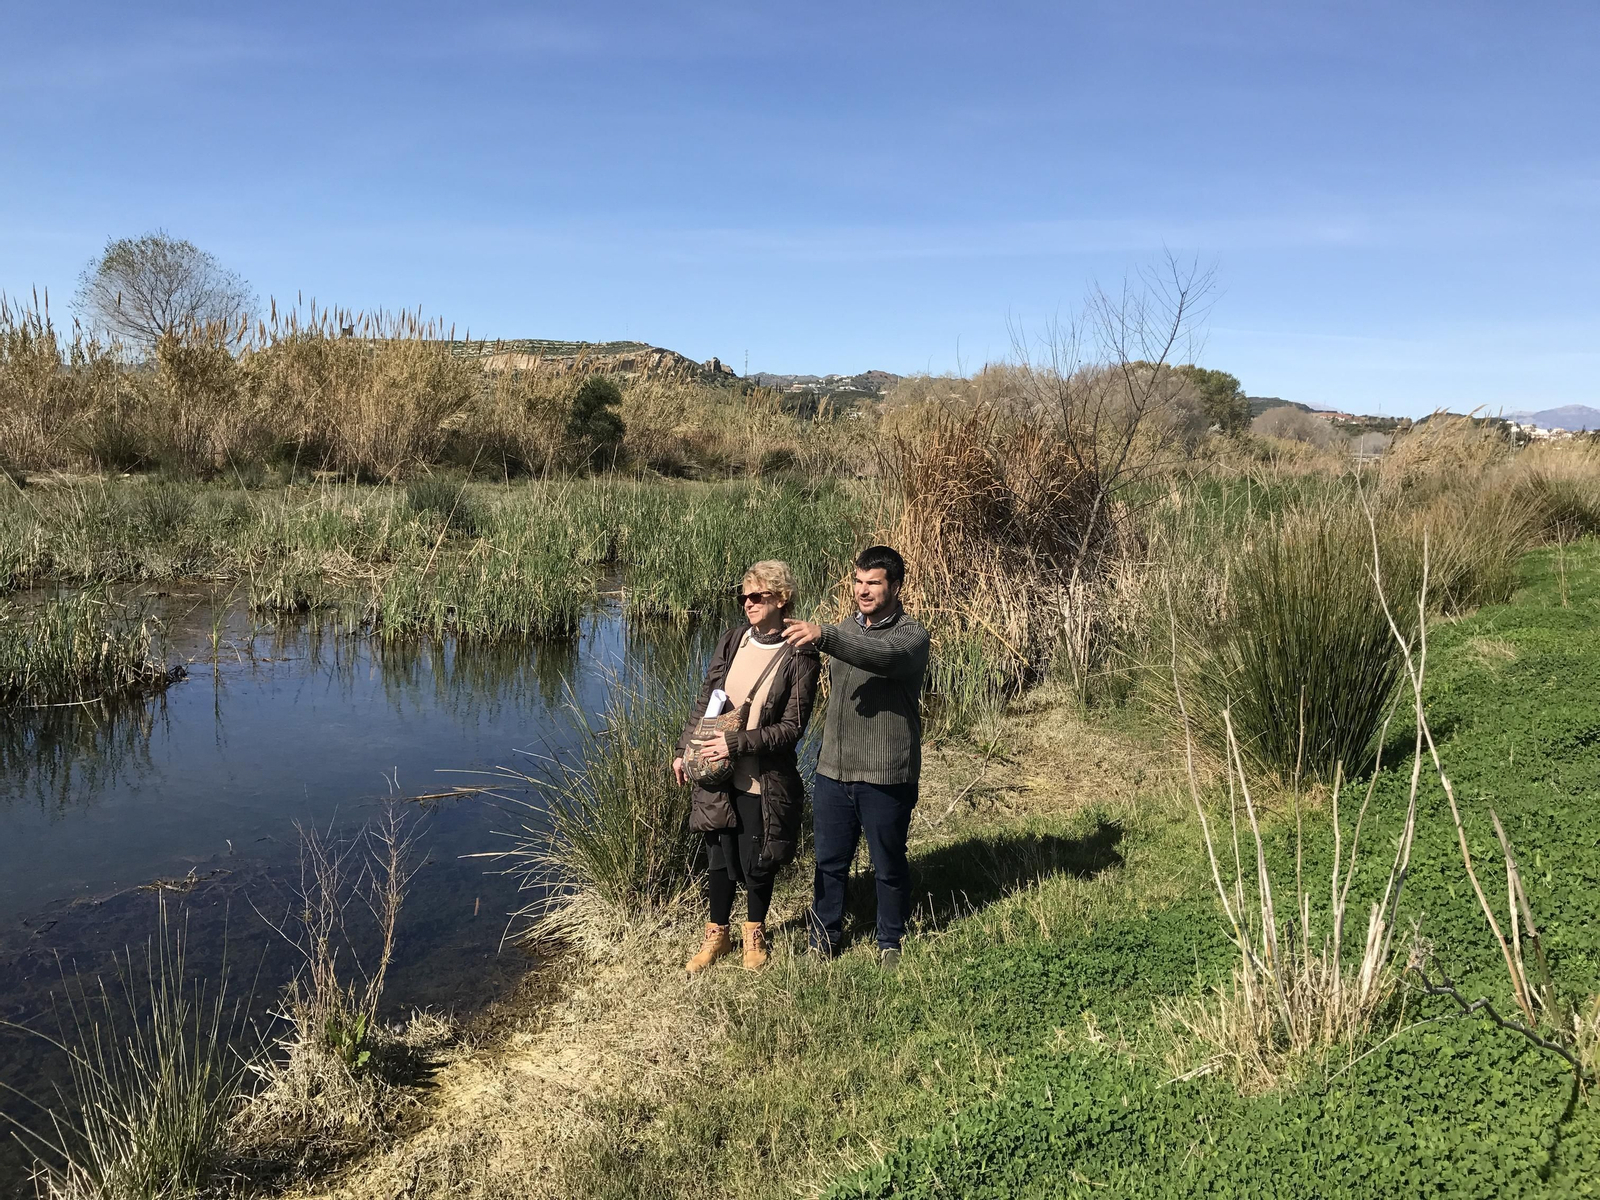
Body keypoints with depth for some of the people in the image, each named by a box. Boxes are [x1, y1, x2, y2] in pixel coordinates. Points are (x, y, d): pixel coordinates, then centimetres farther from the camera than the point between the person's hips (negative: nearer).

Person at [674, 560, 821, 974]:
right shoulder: (732, 640, 1)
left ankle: (754, 935, 37)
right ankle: (717, 936, 35)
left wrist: (737, 743, -20)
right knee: (719, 858, 15)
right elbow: (705, 700, 9)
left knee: (756, 863, 10)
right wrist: (684, 750, 8)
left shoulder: (800, 658, -12)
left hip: (763, 781, -4)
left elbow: (791, 727, -14)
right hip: (717, 773, 4)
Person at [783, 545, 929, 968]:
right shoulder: (845, 630, 12)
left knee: (889, 866, 10)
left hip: (885, 777, -5)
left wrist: (824, 636, -48)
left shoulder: (912, 635, -9)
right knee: (830, 862, 14)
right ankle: (823, 941, 31)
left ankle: (890, 944, 30)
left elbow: (885, 657, -34)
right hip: (833, 773, 5)